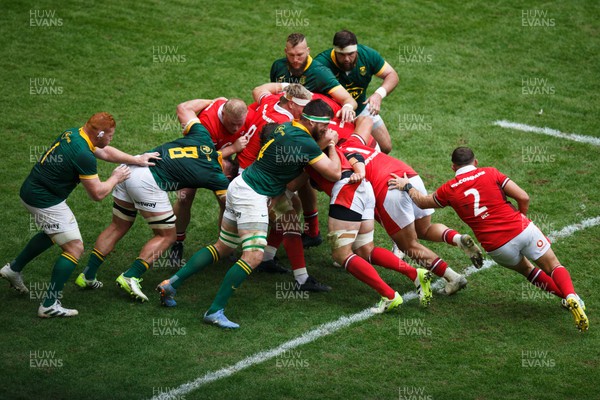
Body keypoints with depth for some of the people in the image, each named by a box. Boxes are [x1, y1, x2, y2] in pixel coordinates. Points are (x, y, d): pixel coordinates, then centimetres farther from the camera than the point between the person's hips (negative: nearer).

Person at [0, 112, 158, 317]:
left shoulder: (72, 134, 3)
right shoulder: (83, 155, -25)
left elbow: (105, 152, 18)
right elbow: (97, 194, -18)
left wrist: (136, 159, 14)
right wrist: (115, 178, 0)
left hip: (30, 191, 10)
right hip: (45, 201, -10)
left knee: (53, 235, 33)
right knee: (74, 248, -4)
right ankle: (49, 305, -3)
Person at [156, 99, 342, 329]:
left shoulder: (285, 126, 7)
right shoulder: (305, 143, -17)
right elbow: (334, 173, -13)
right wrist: (331, 144, 3)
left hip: (241, 187, 10)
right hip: (252, 196, -10)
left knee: (222, 248, 16)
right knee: (253, 256, -15)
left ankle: (171, 283, 15)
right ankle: (215, 311, -16)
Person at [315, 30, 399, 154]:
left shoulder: (367, 55, -19)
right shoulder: (322, 63, -32)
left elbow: (392, 75, -12)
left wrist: (379, 94, -33)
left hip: (361, 109, 4)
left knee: (385, 147, 8)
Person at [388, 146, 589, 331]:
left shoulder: (449, 189, 3)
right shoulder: (490, 173, 1)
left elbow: (422, 201, 23)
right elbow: (523, 197, -4)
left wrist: (406, 186, 39)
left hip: (497, 247, 1)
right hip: (522, 230, -1)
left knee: (526, 269, 28)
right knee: (553, 267, 11)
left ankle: (567, 297, 20)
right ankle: (571, 296, -18)